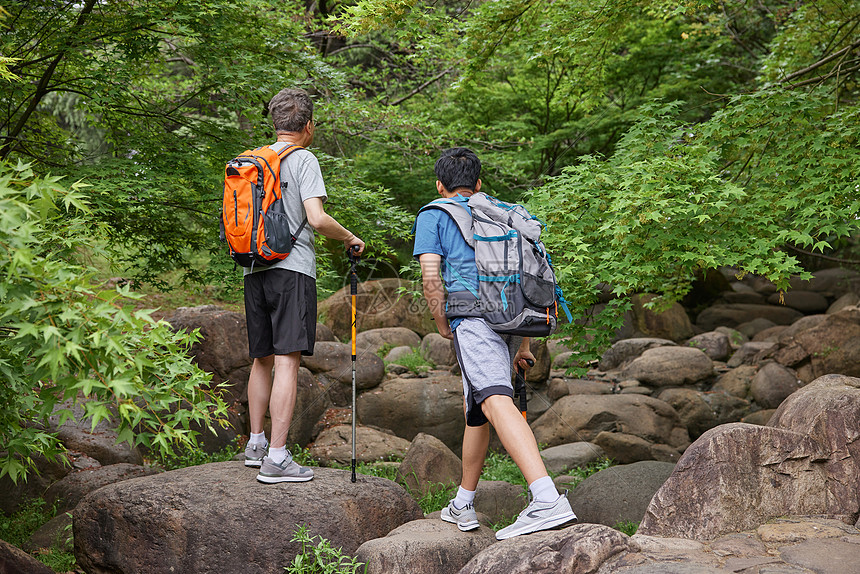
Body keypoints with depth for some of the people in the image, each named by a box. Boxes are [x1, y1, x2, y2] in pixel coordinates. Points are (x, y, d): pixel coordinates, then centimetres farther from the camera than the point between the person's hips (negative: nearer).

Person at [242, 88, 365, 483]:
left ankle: (256, 443, 23)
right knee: (286, 361, -9)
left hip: (254, 270, 7)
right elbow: (316, 218, -14)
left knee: (262, 358, 17)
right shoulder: (303, 159, -4)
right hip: (291, 269, -7)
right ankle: (277, 458, -12)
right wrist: (350, 238, 1)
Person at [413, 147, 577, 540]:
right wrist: (523, 343, 30)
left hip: (474, 315, -7)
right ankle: (463, 505, 31)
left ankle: (547, 500, -42)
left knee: (496, 402, -22)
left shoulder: (433, 215, 14)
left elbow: (431, 276, 0)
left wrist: (443, 326, 13)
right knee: (473, 408, 21)